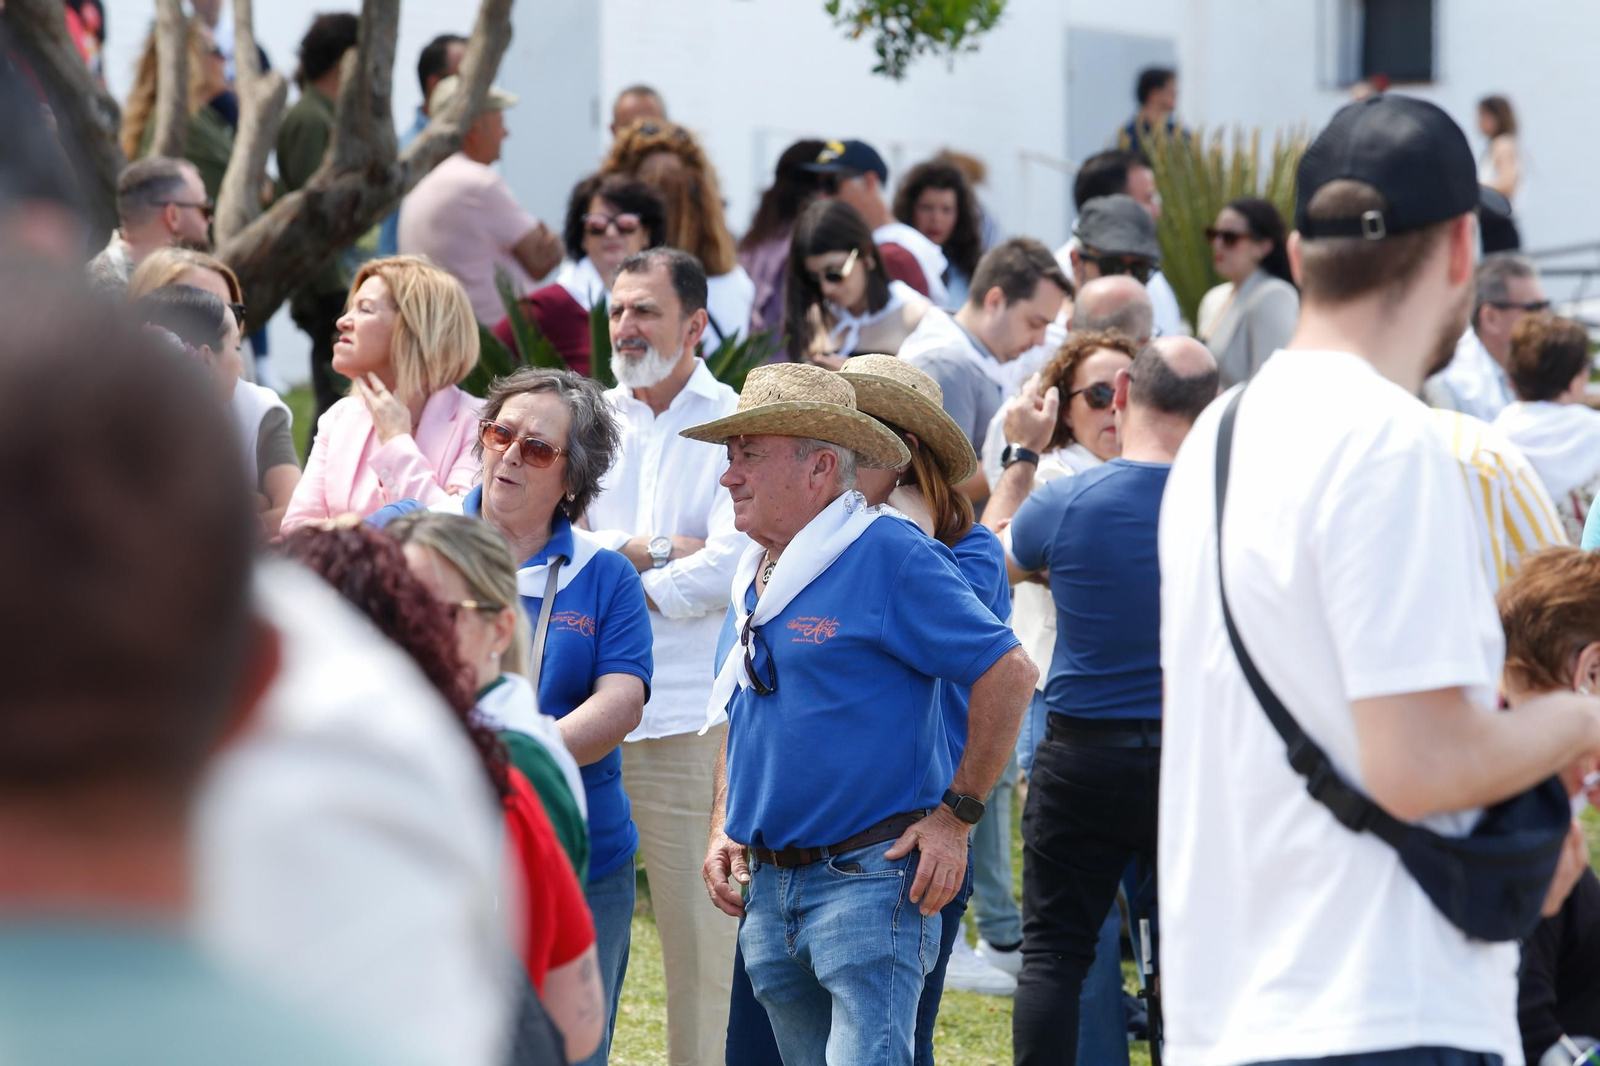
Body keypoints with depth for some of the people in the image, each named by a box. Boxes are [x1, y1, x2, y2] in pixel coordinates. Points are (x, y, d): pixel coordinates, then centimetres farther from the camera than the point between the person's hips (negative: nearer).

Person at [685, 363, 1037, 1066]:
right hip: (768, 889, 8)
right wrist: (723, 828, 13)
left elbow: (1007, 673, -13)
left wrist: (956, 815, -12)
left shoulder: (889, 556, -11)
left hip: (868, 877, -8)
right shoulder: (755, 576, 14)